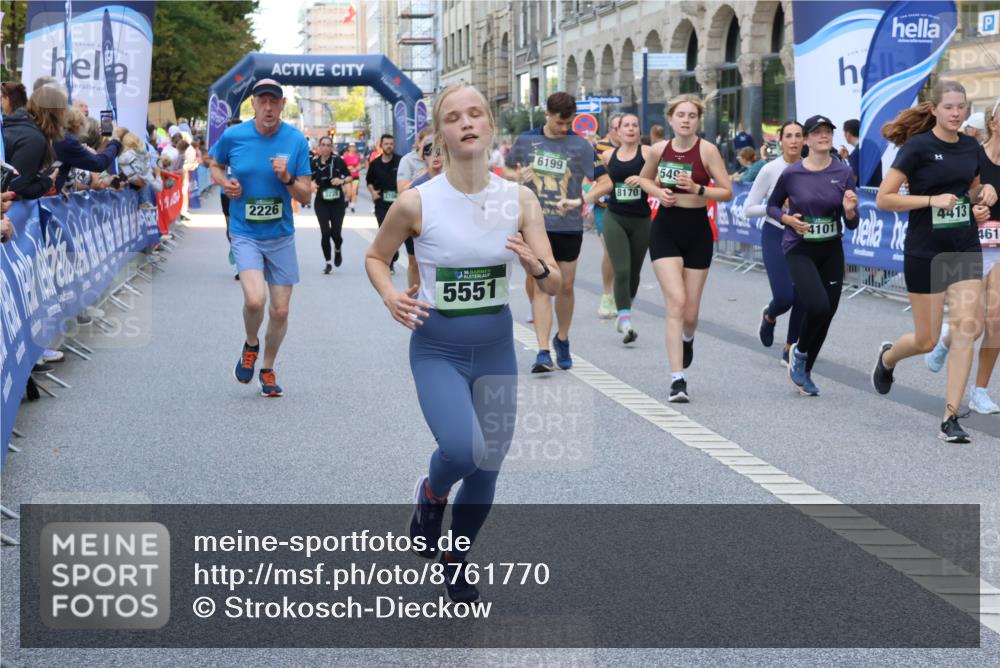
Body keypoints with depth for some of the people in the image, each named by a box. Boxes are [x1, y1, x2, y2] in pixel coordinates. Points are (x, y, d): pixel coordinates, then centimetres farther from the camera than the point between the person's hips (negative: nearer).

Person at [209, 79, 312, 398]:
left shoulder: (296, 141, -4)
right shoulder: (233, 136, -6)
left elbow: (305, 195, -1)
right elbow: (215, 166, 15)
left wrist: (287, 179, -20)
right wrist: (224, 182, -6)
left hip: (281, 236, 2)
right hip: (245, 234, -2)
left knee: (280, 311, 5)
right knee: (255, 299, -23)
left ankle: (267, 369, 30)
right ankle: (250, 346, 10)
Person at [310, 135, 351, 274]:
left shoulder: (338, 161, -7)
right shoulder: (314, 163, -2)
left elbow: (349, 176, 2)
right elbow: (311, 180, 10)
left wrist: (342, 180, -18)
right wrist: (312, 184, -12)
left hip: (337, 202, -1)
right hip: (321, 202, 1)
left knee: (336, 233, -3)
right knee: (325, 232, -6)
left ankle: (338, 250, 33)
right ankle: (328, 263, 9)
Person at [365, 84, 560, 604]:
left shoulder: (519, 199, -6)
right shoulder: (416, 202, -13)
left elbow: (553, 286, -3)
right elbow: (376, 257, 4)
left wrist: (535, 264, -25)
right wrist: (390, 296, -17)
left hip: (496, 347, 3)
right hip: (436, 348, -3)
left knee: (488, 466, 11)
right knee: (463, 450, -28)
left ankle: (456, 559, 40)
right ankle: (432, 495, 9)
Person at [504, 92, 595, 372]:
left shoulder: (580, 145, -1)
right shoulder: (526, 140, 4)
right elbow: (506, 171, 17)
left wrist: (579, 200, -22)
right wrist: (517, 177, -7)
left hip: (569, 226, 0)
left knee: (565, 286, 10)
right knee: (540, 285, -6)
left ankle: (562, 340, 32)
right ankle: (543, 352, -7)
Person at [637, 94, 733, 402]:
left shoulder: (707, 150, -8)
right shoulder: (660, 149, 0)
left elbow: (727, 192, -7)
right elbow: (644, 178, 19)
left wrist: (697, 189, -23)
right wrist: (658, 192, -2)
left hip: (697, 230, 0)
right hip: (666, 229, 0)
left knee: (690, 312, 8)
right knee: (676, 302, -15)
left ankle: (687, 338, 48)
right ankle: (677, 379, -14)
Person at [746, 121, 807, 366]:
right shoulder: (770, 170, -10)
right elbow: (748, 209, -8)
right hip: (775, 237, -3)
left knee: (803, 298, -3)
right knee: (784, 297, -13)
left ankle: (790, 350, 17)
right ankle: (769, 316, 24)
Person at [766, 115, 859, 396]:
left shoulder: (843, 172, -3)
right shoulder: (791, 174, -8)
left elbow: (851, 224, -1)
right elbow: (772, 206, 8)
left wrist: (850, 210, -24)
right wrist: (788, 219, -12)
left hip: (832, 251, 3)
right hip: (799, 250, -3)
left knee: (827, 312, 6)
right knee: (818, 306, -22)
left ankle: (805, 372, 26)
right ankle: (799, 352, 9)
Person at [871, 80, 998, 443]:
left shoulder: (971, 147, 6)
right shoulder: (918, 147, -10)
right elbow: (883, 198, -13)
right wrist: (933, 200, -21)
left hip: (965, 249, 4)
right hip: (925, 251, -4)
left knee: (966, 329, -9)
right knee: (927, 340, 4)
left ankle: (950, 418, -4)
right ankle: (887, 357, 39)